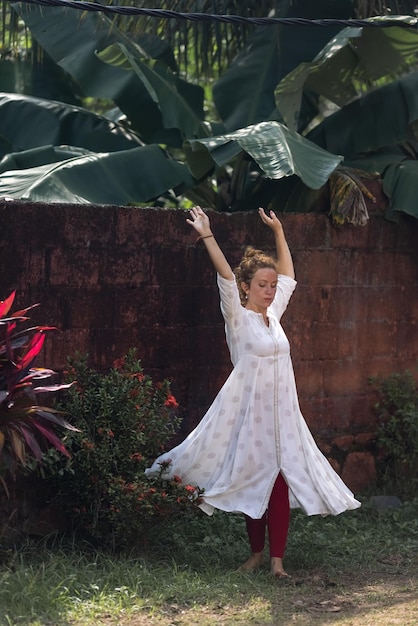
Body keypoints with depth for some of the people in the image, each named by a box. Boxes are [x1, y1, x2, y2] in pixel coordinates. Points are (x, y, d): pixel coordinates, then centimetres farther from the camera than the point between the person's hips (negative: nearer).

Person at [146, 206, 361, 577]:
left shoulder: (274, 314, 10)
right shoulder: (238, 318, -5)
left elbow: (288, 275, 22)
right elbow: (226, 277, -18)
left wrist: (278, 231, 24)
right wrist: (207, 236, -25)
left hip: (282, 413, 5)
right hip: (250, 410, -5)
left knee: (280, 480, -2)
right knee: (253, 480, 4)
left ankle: (277, 559, -2)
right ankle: (256, 553, 18)